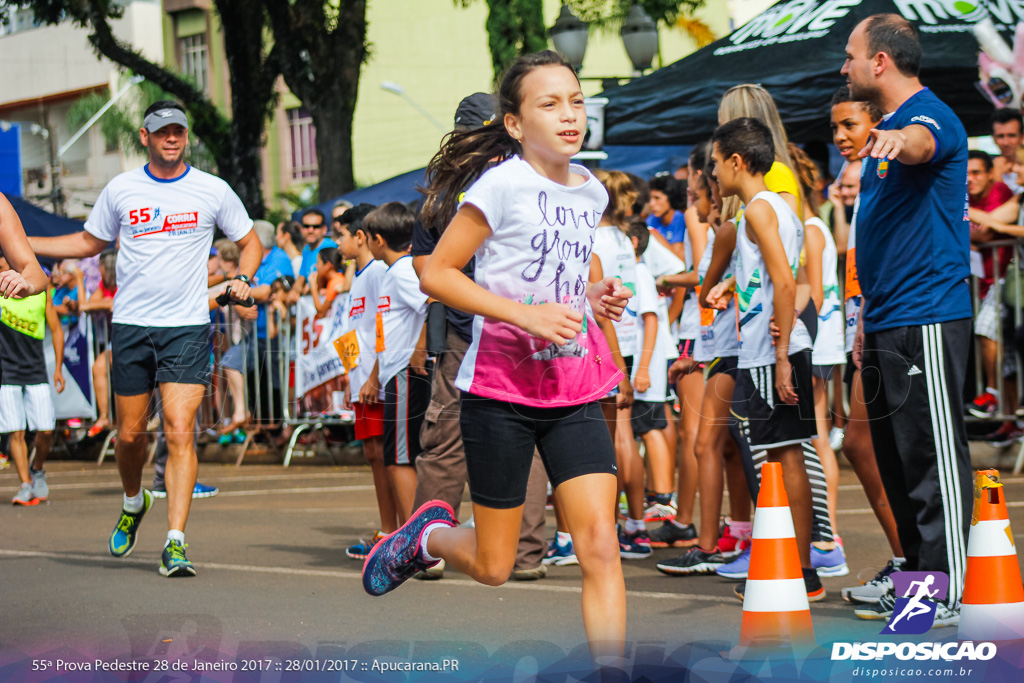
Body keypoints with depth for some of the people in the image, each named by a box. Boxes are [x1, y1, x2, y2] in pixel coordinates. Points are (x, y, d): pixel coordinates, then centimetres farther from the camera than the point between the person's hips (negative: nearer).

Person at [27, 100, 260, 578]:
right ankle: (134, 502, 38)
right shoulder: (120, 190, 5)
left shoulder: (214, 191, 2)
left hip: (187, 328, -2)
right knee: (129, 434, 7)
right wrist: (18, 242, 12)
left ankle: (175, 542, -15)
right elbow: (88, 242, 20)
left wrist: (243, 278, -5)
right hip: (131, 326, 2)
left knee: (179, 432, -13)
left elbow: (249, 242, 15)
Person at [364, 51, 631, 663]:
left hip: (575, 388, 5)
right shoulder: (503, 184, -10)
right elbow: (437, 274, -11)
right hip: (502, 387, -4)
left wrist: (593, 296, 5)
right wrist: (526, 314, -20)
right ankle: (428, 534, 39)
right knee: (493, 567, 6)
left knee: (601, 546, -11)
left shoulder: (592, 192, 9)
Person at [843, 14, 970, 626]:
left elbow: (922, 144, -37)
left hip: (927, 320, -10)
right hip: (888, 324, 10)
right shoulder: (887, 130, 21)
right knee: (898, 460, 13)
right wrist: (867, 322, 26)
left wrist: (899, 141, -60)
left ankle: (944, 596, -7)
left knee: (933, 458, -8)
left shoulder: (929, 116, -10)